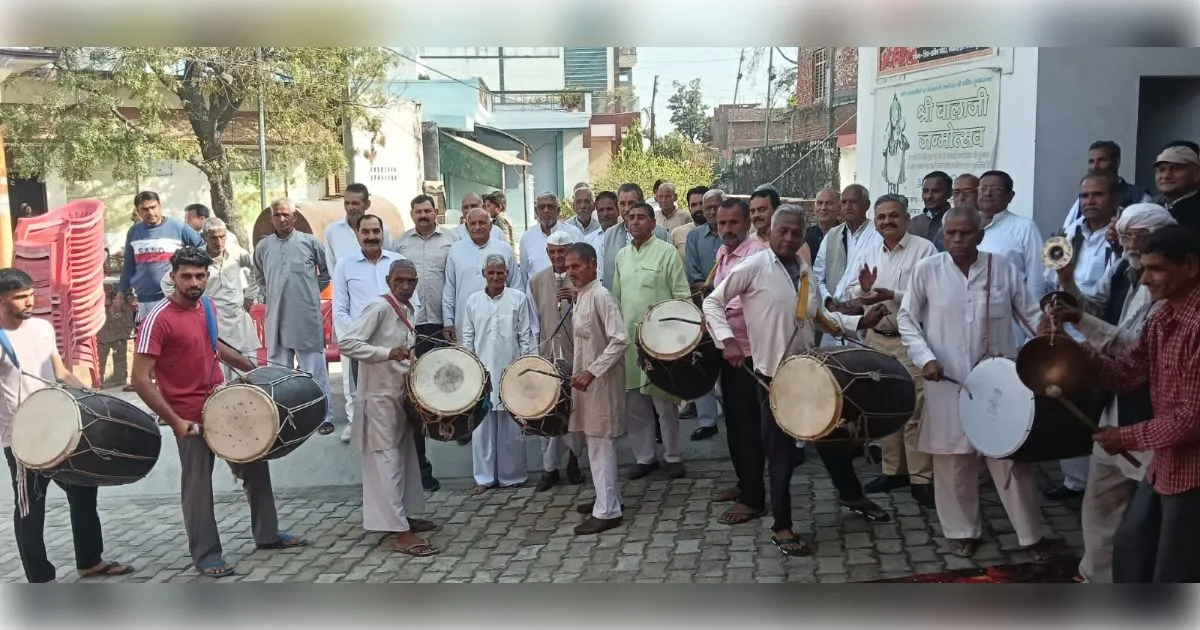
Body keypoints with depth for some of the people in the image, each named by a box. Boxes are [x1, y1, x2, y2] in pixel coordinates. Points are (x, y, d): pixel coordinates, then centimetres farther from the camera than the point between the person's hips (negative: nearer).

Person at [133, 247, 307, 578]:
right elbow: (140, 379, -21)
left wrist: (252, 369, 23)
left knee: (255, 465, 17)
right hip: (191, 416, -8)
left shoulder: (205, 307, 4)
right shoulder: (159, 319, -20)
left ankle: (267, 534, 33)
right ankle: (206, 554, 21)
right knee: (197, 486, 5)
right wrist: (174, 421, -24)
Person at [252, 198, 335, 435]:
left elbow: (327, 272, 9)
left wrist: (312, 291, 4)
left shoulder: (309, 242, -1)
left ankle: (324, 417, 6)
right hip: (277, 319, 3)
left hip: (307, 318, -3)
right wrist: (272, 296, 10)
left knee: (315, 369, 1)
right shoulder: (263, 246, 7)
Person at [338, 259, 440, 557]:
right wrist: (387, 353, -32)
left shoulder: (408, 310, 10)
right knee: (387, 462, -6)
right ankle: (401, 533, -5)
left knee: (405, 457, 17)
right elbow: (346, 342, -24)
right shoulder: (378, 307, -15)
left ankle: (405, 516, 31)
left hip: (402, 394, 9)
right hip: (380, 397, -9)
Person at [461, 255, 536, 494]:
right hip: (481, 373, 2)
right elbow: (467, 337, 11)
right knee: (483, 425, 3)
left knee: (511, 425, 3)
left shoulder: (518, 299, 1)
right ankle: (484, 476, 14)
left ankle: (511, 475, 16)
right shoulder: (473, 301, 7)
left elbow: (526, 336, 1)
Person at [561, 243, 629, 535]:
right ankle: (609, 496, 30)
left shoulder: (601, 297, -18)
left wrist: (592, 372, -26)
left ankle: (607, 511, 2)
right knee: (597, 442, 17)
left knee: (600, 444, -4)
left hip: (600, 381, -9)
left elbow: (620, 340, -24)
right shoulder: (579, 296, 10)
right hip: (586, 377, 9)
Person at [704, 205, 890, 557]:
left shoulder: (806, 272, 10)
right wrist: (728, 340, -20)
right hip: (773, 375, -6)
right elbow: (713, 302, -8)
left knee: (832, 436, 20)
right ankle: (782, 527, 18)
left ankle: (852, 496, 45)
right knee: (781, 453, 3)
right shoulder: (754, 267, -10)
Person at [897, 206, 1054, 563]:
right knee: (954, 460, 9)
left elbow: (1032, 316, 5)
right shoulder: (927, 270, -4)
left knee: (1012, 457, 6)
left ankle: (1031, 534, 20)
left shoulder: (1004, 270, -1)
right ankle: (963, 530, 26)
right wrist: (925, 358, -9)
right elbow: (907, 319, 2)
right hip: (948, 382, 0)